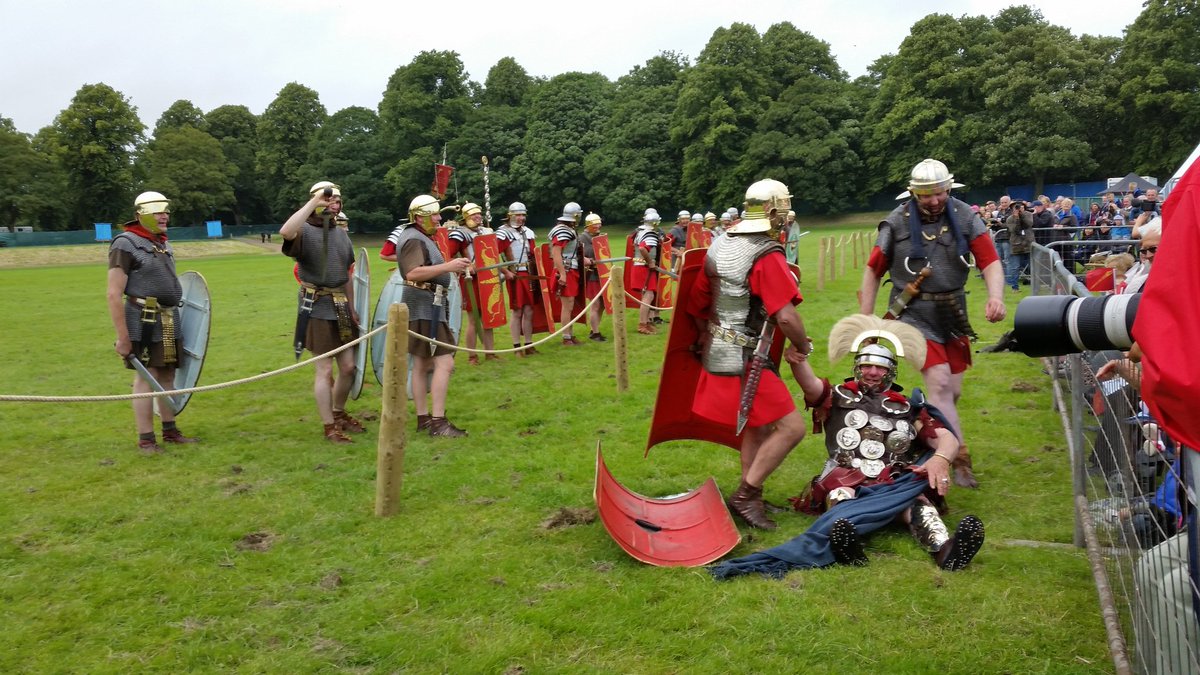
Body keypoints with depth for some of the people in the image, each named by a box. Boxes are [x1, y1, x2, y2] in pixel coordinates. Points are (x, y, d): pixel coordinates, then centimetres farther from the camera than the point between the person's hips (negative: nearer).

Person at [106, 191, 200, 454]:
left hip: (169, 320, 7)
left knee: (167, 375, 12)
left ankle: (170, 430, 21)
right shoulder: (126, 244, -11)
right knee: (146, 378, -4)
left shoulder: (163, 244, 14)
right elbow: (113, 294, -14)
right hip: (144, 321, -7)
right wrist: (123, 337, -17)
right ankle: (146, 439, 3)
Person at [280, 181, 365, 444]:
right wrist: (315, 202, -29)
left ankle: (339, 413, 34)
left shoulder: (341, 233, 12)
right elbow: (286, 232, -36)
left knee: (348, 366, 13)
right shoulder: (305, 231, -10)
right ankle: (329, 427, 11)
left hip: (340, 307, 7)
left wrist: (352, 308, 16)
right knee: (325, 369, 0)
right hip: (317, 308, -7)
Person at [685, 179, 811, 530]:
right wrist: (803, 345, -5)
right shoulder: (768, 256, -18)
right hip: (744, 360, -9)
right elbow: (786, 317, -24)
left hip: (717, 353, 9)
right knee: (791, 427, -5)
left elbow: (694, 305, 13)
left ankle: (751, 498, 29)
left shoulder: (719, 245, 6)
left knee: (757, 425, 22)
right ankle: (745, 495, -1)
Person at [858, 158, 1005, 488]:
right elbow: (873, 271, 0)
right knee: (939, 384, -15)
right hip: (914, 313, -4)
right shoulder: (897, 223, -6)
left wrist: (996, 297, -27)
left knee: (953, 392, 10)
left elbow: (990, 262, -7)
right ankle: (960, 460, -13)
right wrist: (865, 322, -2)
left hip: (953, 313, 4)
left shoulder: (965, 218, -2)